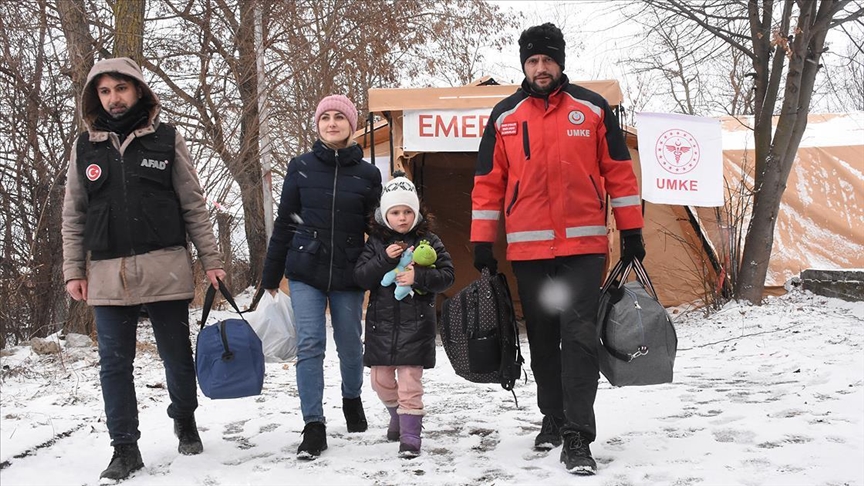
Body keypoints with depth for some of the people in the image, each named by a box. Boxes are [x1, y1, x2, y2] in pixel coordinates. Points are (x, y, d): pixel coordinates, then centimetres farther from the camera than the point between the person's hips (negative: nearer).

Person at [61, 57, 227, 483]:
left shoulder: (166, 140, 3)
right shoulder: (85, 147, 8)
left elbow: (194, 206, 4)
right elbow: (73, 216, 10)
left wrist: (211, 260, 2)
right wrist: (74, 270, 4)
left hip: (165, 269, -1)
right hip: (108, 275, 2)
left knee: (177, 355, 8)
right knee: (114, 364, 3)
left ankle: (185, 419, 33)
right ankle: (125, 448, 12)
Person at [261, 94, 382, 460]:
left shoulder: (367, 174, 2)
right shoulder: (301, 167, 2)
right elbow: (284, 223, 5)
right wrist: (270, 276, 6)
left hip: (348, 275, 0)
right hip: (305, 271, 0)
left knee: (350, 345, 10)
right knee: (309, 345, -7)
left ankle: (352, 399, 38)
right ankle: (314, 427, -2)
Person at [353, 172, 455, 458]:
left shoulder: (428, 241, 1)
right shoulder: (376, 243, 5)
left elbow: (447, 276, -4)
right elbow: (360, 276, -4)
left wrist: (418, 277, -19)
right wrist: (384, 259, -17)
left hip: (416, 321, -3)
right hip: (382, 321, 3)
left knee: (409, 378, -8)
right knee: (381, 379, 11)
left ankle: (410, 433, -1)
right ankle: (397, 414, 38)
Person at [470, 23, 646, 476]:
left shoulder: (592, 108, 4)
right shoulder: (505, 116, 7)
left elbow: (618, 171, 6)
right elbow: (488, 183, 9)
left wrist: (632, 232, 4)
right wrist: (482, 243, 5)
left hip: (583, 245, -2)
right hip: (528, 250, 2)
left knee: (579, 336, -9)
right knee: (543, 339, 11)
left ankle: (577, 436, -9)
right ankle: (553, 418, 26)